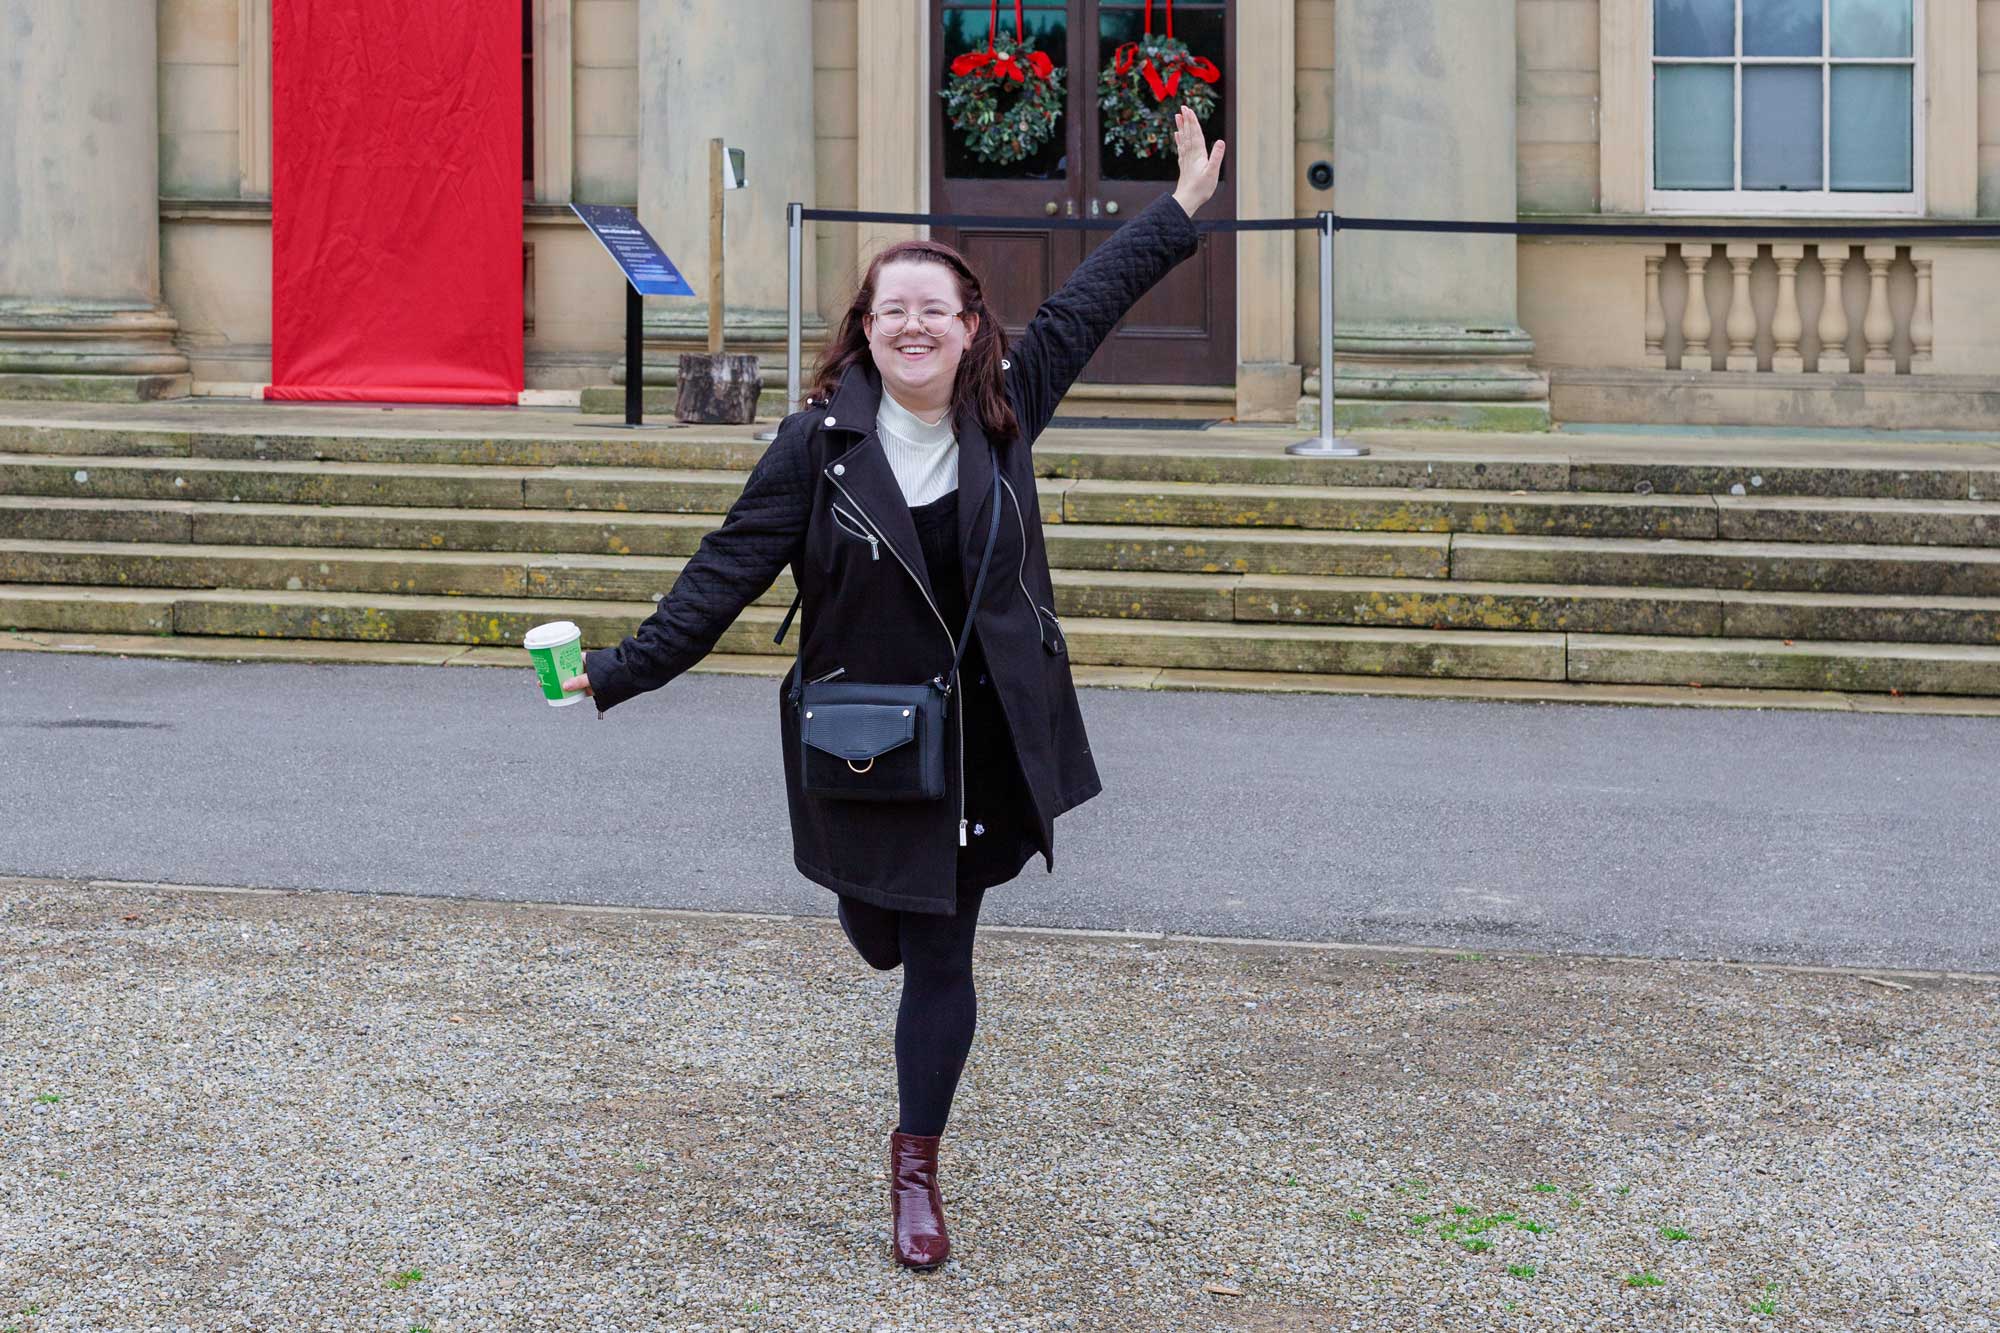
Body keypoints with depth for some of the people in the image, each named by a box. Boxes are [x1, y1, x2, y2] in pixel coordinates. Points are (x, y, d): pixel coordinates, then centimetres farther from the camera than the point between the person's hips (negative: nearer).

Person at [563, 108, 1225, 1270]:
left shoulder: (1004, 410, -3)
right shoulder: (820, 443, -11)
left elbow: (1087, 305, 9)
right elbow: (728, 572, -9)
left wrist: (1183, 210, 13)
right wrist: (619, 673, -14)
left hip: (980, 737, 2)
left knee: (942, 959, 5)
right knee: (884, 938, 13)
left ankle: (919, 1163, 20)